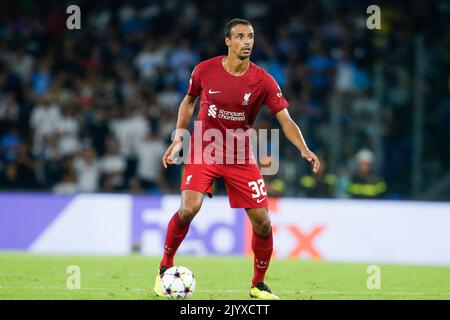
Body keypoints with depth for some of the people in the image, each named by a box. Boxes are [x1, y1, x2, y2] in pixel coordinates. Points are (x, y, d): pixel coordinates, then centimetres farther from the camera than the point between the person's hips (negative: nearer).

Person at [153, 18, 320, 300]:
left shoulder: (263, 81, -10)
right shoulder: (205, 70, -7)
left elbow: (286, 120, -12)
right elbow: (189, 101, 12)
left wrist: (304, 149, -28)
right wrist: (178, 138, 5)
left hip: (241, 158, 1)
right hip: (203, 151, -1)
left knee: (262, 222, -4)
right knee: (189, 208, -23)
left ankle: (259, 284, 18)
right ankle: (165, 267, 0)